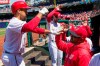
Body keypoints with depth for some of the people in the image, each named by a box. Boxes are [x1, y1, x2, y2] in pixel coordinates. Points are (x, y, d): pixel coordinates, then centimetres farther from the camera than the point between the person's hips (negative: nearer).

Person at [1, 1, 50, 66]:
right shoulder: (14, 23, -25)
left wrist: (49, 31, 1)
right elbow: (30, 27, -43)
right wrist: (41, 12, -34)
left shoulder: (18, 22, 7)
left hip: (15, 55, 10)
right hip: (12, 57, -10)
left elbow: (33, 28, 9)